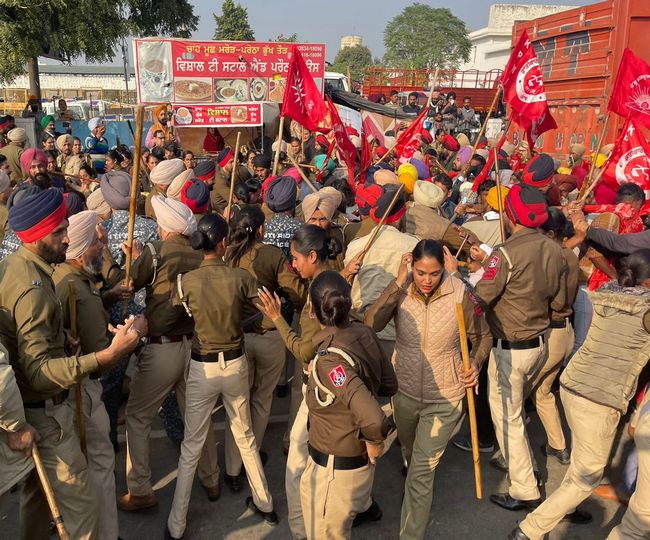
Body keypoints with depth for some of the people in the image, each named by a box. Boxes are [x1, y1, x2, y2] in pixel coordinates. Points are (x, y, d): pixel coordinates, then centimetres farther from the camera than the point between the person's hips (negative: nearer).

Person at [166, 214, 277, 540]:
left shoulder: (186, 281, -14)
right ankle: (264, 504, 36)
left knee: (191, 446, 13)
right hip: (236, 364, 1)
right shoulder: (241, 277, -11)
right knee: (245, 436, 21)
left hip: (203, 368, -1)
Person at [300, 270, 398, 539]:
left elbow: (374, 419, -38)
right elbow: (389, 385, 3)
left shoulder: (328, 360, -32)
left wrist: (374, 441, -18)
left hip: (336, 469, -8)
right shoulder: (364, 333, -10)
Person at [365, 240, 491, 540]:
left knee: (421, 472, -3)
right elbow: (370, 325, -31)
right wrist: (398, 282, -32)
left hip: (444, 399, -3)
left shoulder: (460, 295, -20)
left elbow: (482, 336, -4)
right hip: (404, 391, 3)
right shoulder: (401, 290, -16)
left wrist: (476, 363, -23)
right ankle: (415, 490, 64)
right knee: (410, 455, 30)